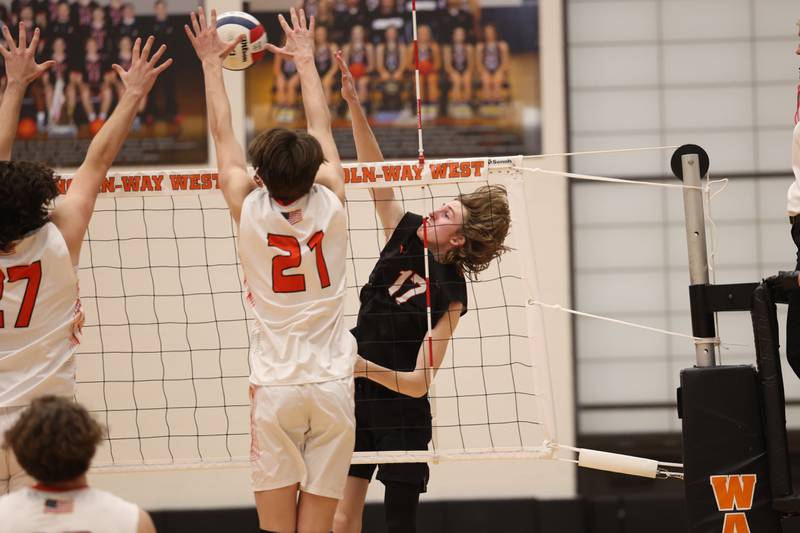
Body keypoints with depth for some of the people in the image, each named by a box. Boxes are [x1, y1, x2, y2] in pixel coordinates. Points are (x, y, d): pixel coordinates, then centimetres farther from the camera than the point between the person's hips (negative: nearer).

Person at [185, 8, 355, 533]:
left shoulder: (250, 210, -4)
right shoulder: (330, 204, -1)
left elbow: (224, 134, 10)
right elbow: (322, 127, 14)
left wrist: (212, 62, 23)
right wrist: (306, 59, 28)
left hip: (275, 386, -1)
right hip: (332, 385, 1)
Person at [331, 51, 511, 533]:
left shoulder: (449, 295, -14)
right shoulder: (406, 234, 0)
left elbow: (419, 382, -18)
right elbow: (375, 171, -5)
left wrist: (370, 369, -33)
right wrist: (354, 105, -14)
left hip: (402, 413, -5)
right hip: (357, 401, 5)